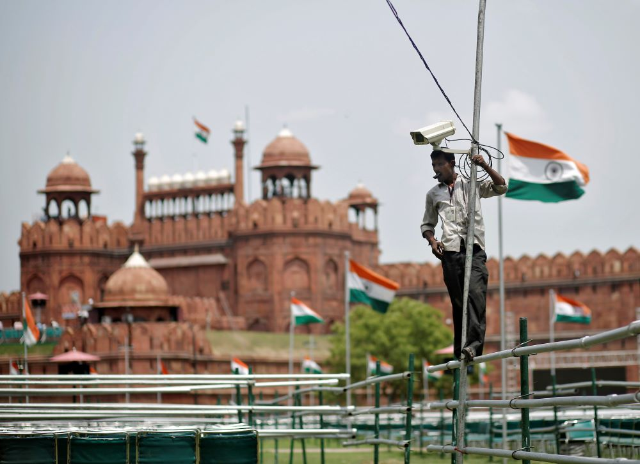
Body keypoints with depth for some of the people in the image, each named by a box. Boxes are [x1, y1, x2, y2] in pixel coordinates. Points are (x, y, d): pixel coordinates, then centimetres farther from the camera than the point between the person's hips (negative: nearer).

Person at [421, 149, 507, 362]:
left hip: (474, 249, -3)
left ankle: (474, 343, -32)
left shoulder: (471, 185, 13)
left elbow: (501, 187, 5)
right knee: (457, 301, 1)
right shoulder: (433, 194, 20)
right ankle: (460, 351, 2)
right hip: (449, 252, 3)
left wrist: (484, 166, -7)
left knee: (476, 293, -21)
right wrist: (432, 241, 6)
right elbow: (427, 224, 26)